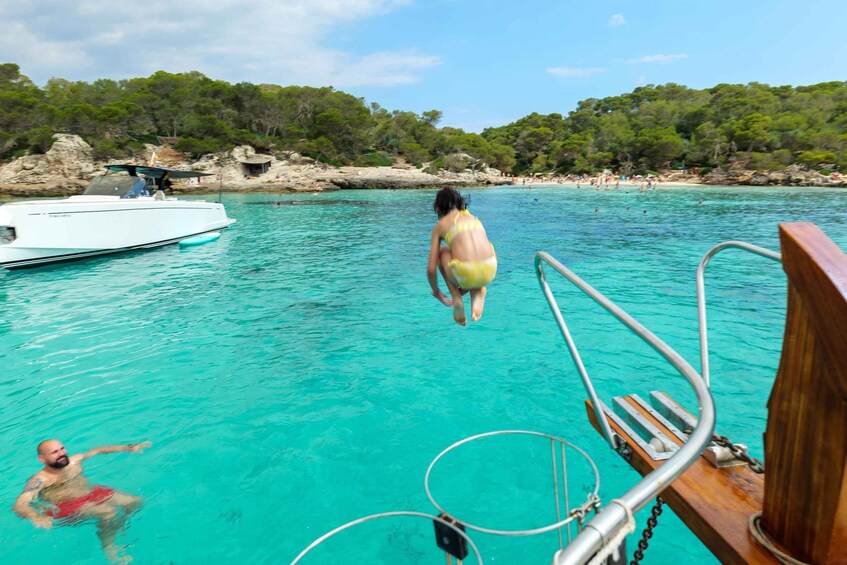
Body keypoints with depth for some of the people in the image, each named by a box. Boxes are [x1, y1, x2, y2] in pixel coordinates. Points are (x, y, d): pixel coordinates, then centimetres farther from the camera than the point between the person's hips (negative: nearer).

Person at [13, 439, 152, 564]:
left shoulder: (73, 462, 5)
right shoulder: (40, 480, -14)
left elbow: (97, 450, 20)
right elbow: (19, 505, -26)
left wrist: (128, 448, 17)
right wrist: (37, 517, -49)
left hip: (92, 494, 7)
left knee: (134, 502, -1)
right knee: (110, 513, -30)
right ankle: (109, 550, -8)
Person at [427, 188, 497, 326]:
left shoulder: (440, 225, 14)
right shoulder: (473, 218, 26)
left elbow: (431, 269, 13)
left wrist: (436, 292, 33)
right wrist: (466, 288, 47)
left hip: (466, 274, -4)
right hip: (490, 271, 4)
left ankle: (456, 298, 13)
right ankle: (478, 291, 13)